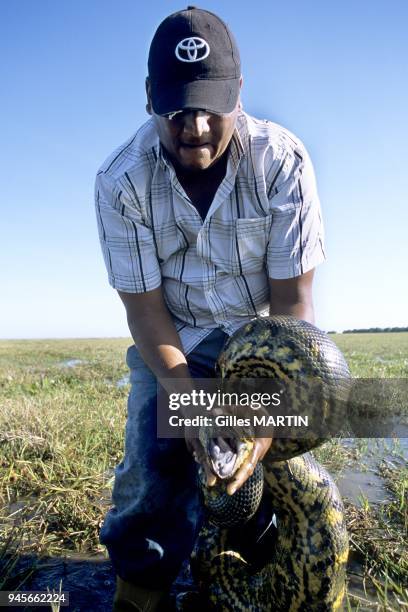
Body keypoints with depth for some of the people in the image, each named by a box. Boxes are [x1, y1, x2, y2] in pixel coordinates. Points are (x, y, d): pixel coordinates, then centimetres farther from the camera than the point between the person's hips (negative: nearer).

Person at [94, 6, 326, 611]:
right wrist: (190, 401, -27)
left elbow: (292, 297, -19)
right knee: (151, 468, -12)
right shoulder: (121, 181, -17)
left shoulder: (283, 162, -20)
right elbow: (143, 305, -15)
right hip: (172, 342, 1)